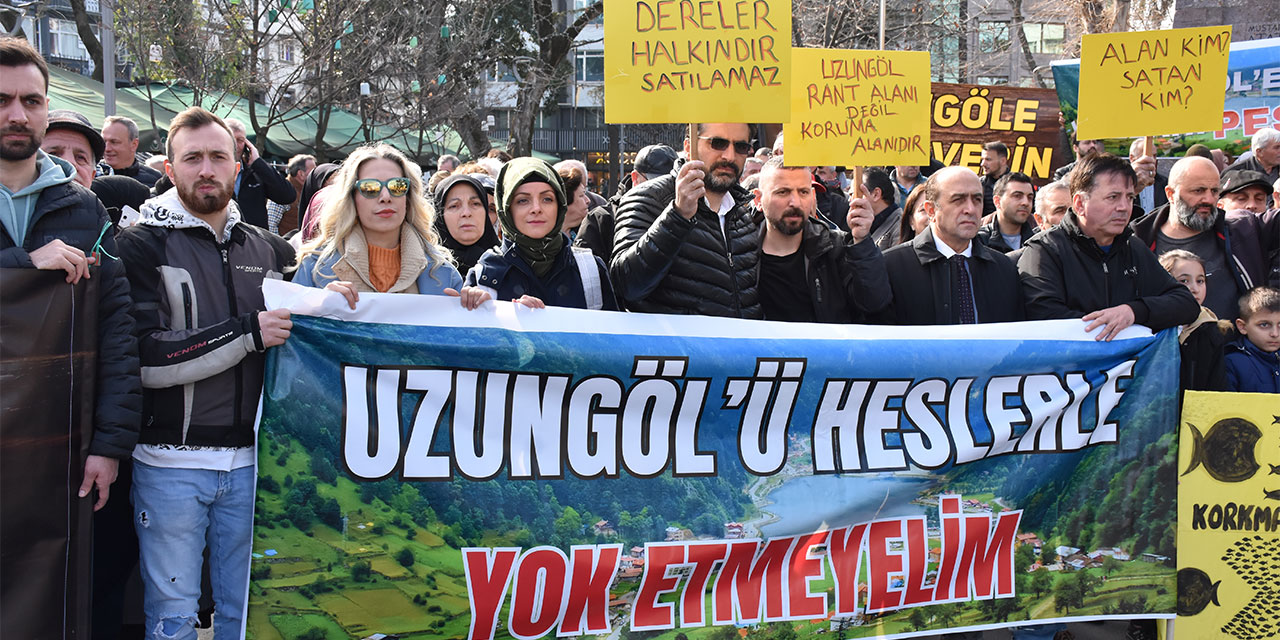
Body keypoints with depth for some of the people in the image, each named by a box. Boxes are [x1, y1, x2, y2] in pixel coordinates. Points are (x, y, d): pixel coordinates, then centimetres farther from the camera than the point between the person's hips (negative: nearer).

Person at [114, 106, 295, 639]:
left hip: (249, 461, 4)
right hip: (170, 462, -4)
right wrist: (247, 333, -20)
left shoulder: (268, 250, 12)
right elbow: (141, 358, -16)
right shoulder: (143, 246, -3)